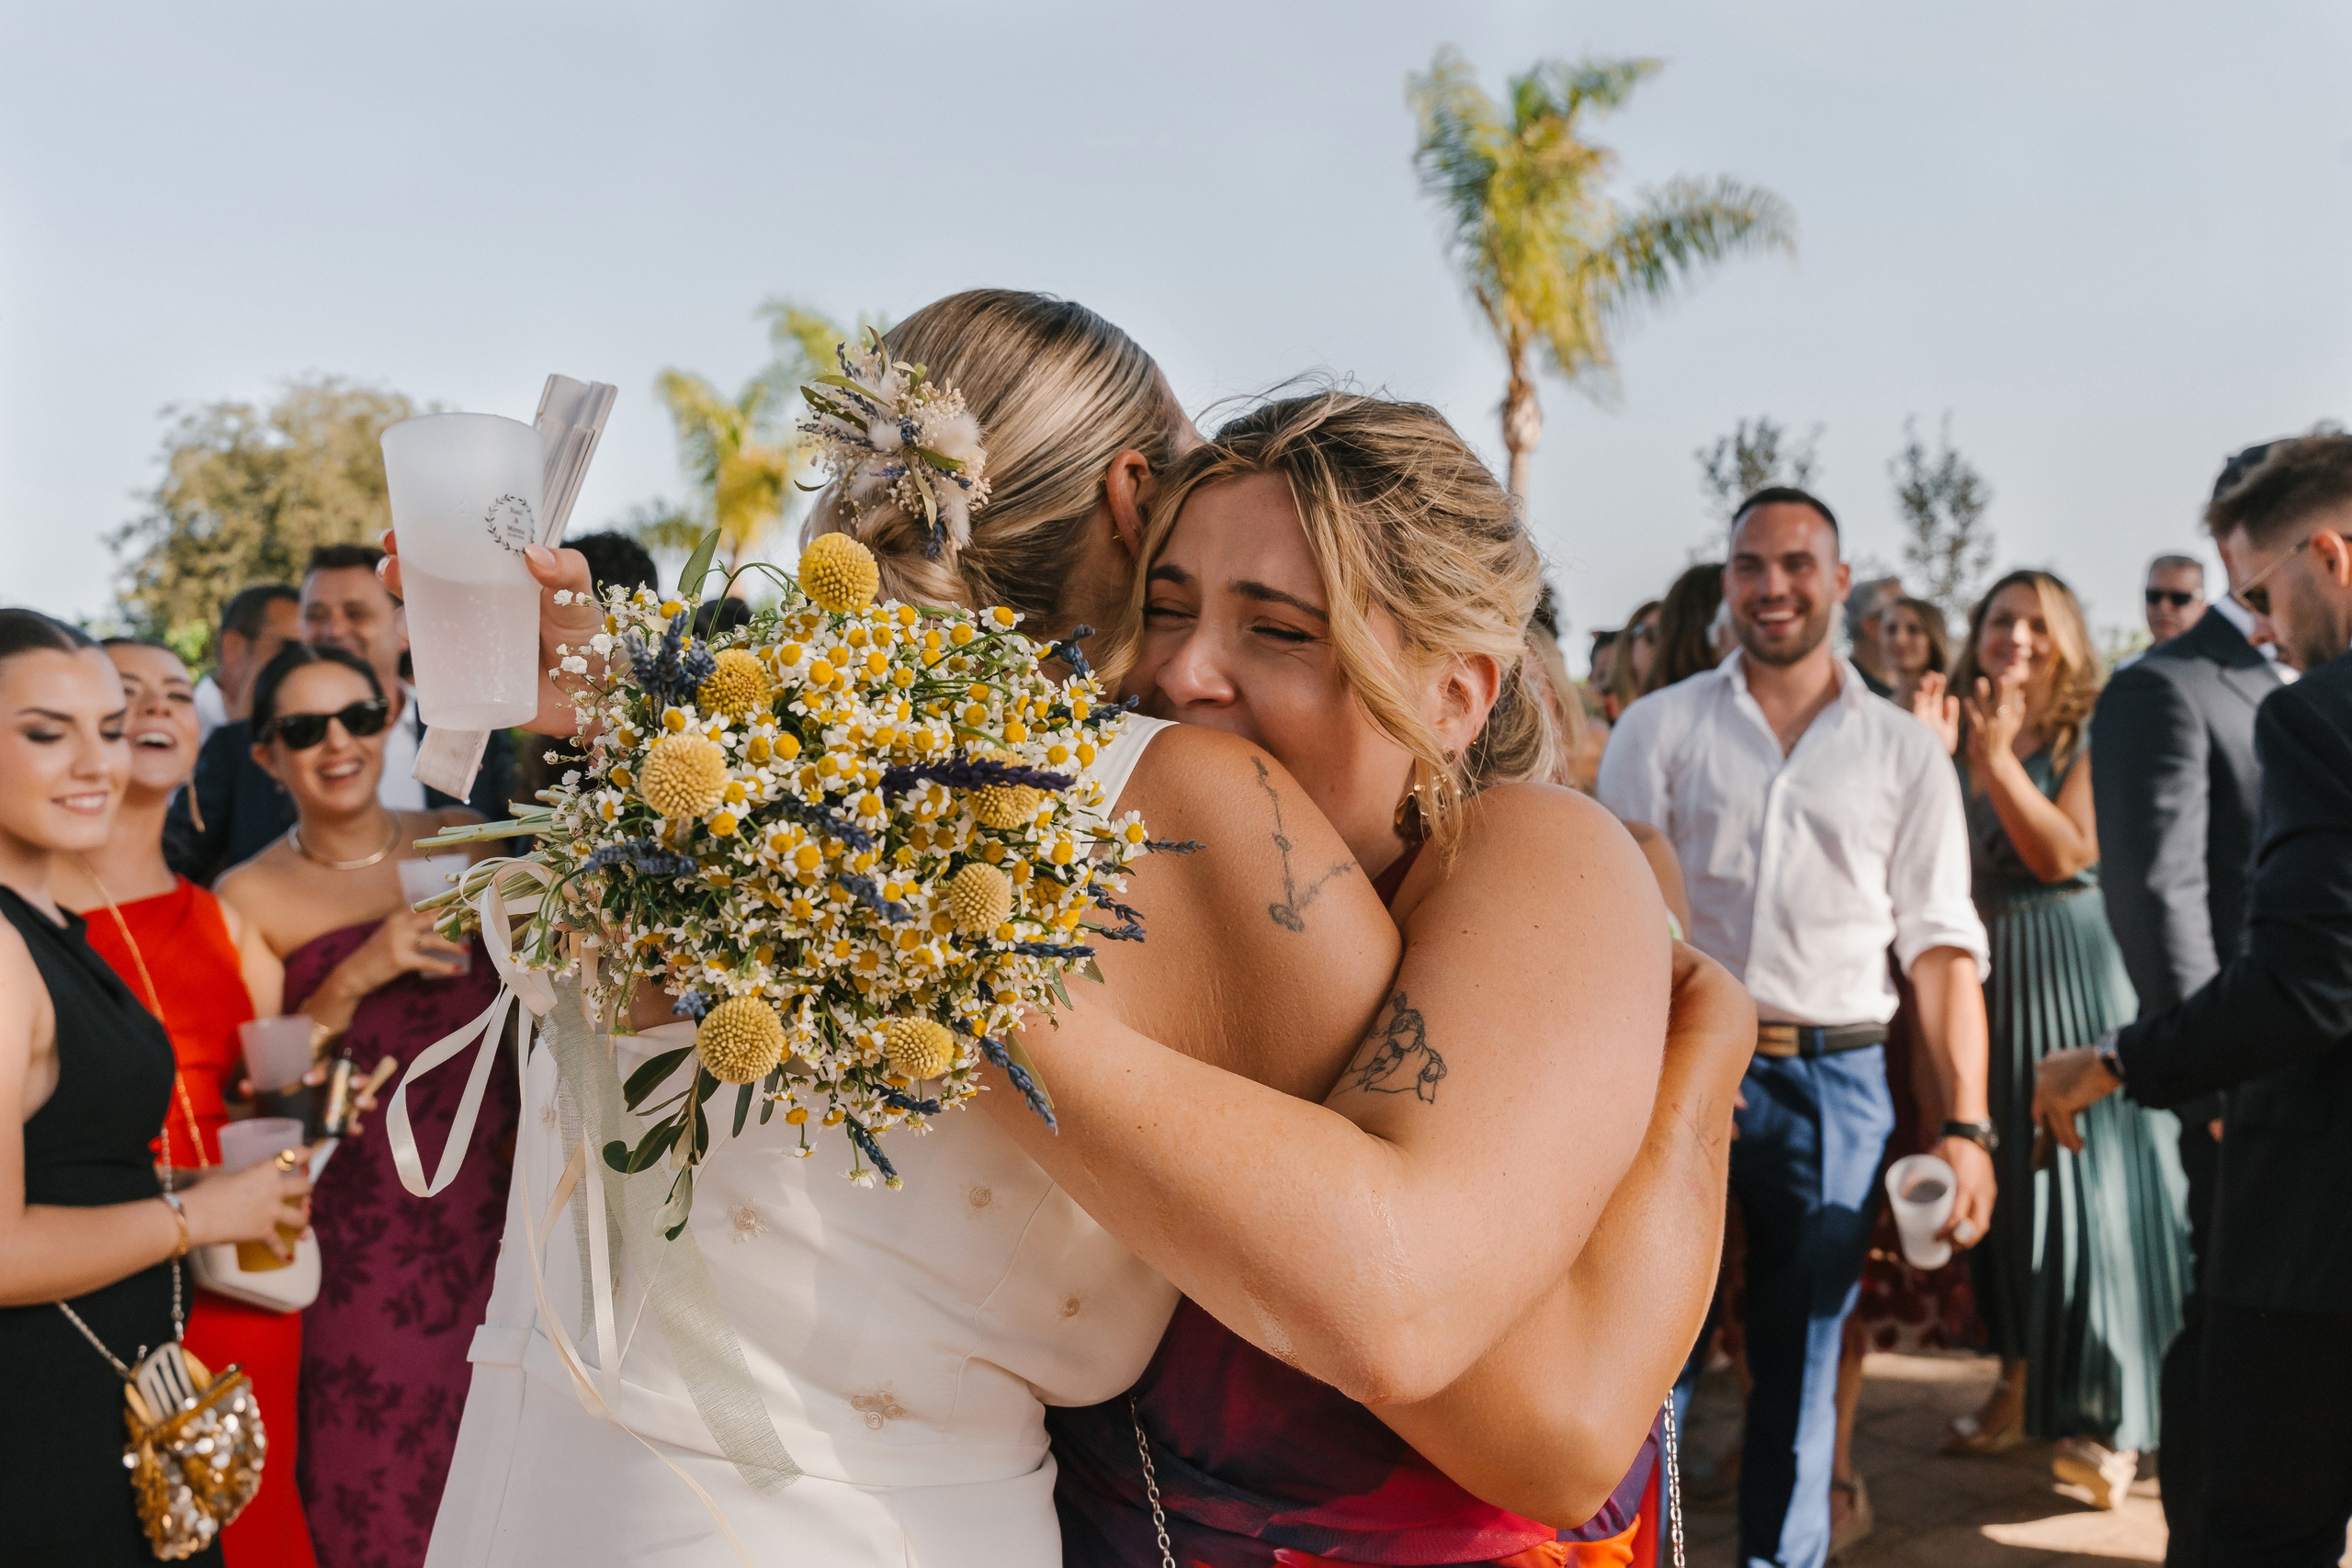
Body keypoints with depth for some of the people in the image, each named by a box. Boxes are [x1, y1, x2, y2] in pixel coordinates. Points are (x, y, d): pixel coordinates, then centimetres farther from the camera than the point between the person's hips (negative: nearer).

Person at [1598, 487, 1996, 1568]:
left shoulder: (1904, 753, 9)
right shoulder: (1661, 728, 6)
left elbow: (1940, 943, 5)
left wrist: (1965, 1124, -4)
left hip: (1836, 1081, 1)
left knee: (1801, 1366, 10)